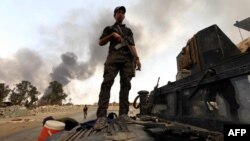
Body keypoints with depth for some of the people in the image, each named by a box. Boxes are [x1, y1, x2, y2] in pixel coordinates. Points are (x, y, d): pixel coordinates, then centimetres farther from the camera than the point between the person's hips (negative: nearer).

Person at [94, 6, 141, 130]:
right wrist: (112, 35, 0)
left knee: (125, 84, -9)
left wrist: (137, 58, 3)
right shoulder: (109, 28, 26)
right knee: (107, 82, -19)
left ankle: (123, 114, -8)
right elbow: (101, 42, 15)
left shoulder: (128, 30, 31)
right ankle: (101, 116, -24)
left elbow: (132, 45, 18)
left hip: (127, 58, 3)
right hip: (114, 56, -2)